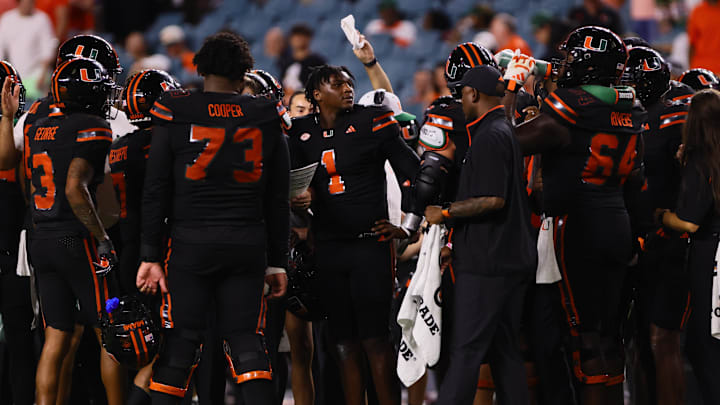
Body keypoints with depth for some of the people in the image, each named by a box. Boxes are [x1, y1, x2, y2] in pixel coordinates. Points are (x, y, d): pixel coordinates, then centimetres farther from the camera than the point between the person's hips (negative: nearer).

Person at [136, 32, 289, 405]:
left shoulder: (174, 114, -1)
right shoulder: (265, 120, 5)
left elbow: (155, 192, -2)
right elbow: (277, 201, 9)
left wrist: (149, 256, 1)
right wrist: (277, 262, 15)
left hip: (190, 244, -2)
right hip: (248, 245, 2)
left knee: (178, 346, 3)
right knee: (247, 343, 5)